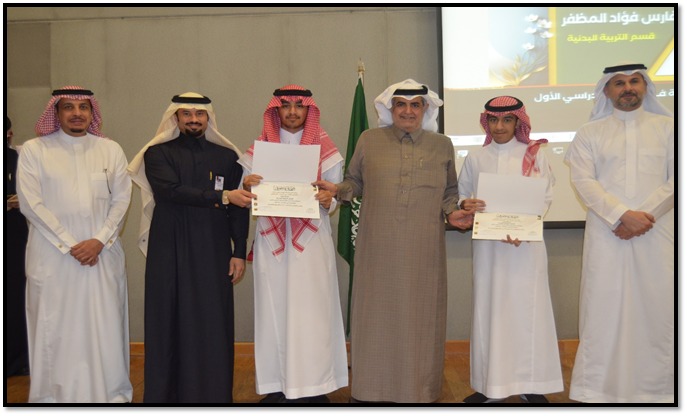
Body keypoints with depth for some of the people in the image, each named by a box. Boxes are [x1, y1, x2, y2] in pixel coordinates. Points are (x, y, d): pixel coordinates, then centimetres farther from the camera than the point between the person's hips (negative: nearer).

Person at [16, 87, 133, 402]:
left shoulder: (111, 149, 8)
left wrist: (100, 240, -9)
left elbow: (121, 200, 5)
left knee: (105, 327, 4)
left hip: (102, 253, 2)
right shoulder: (34, 150, 2)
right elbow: (30, 203, -4)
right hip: (52, 255, -1)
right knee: (55, 328, 3)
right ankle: (54, 394, 17)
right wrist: (69, 245, -10)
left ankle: (110, 393, 16)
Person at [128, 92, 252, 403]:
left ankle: (213, 395, 12)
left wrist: (239, 252, 0)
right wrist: (221, 197, -17)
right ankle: (165, 394, 16)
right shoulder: (158, 154, 5)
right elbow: (170, 191, -13)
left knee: (213, 328, 1)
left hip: (213, 255, 1)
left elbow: (239, 208, 6)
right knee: (169, 326, 5)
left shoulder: (227, 156, 8)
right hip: (168, 253, 0)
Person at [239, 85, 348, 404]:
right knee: (274, 309, 2)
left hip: (312, 240, -1)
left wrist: (327, 200, -15)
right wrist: (247, 185, -12)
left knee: (312, 311, -2)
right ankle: (277, 386, 11)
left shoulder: (325, 148, 6)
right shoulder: (260, 147, 9)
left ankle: (314, 387, 7)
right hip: (272, 240, 1)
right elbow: (250, 196, 11)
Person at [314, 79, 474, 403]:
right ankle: (371, 389, 19)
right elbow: (354, 181, 13)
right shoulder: (369, 140, 7)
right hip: (378, 248, 0)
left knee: (419, 316, 5)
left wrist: (452, 213, -3)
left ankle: (419, 391, 20)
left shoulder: (442, 146, 10)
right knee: (377, 315, 5)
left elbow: (449, 191, 16)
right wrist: (338, 190, -7)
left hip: (423, 250, 1)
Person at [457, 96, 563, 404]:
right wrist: (466, 205, -13)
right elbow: (461, 196, 11)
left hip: (526, 243, -1)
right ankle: (491, 385, 12)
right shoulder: (475, 159, 8)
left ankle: (531, 385, 11)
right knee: (489, 309, 4)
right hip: (487, 244, 2)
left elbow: (545, 199, -1)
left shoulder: (535, 155, 3)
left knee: (526, 308, 1)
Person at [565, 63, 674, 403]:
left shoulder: (668, 127, 10)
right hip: (606, 235, -1)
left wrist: (645, 215, -11)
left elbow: (675, 179, 2)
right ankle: (598, 388, 10)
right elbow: (582, 180, -3)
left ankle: (656, 387, 14)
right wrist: (623, 215, -15)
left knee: (657, 308, 2)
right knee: (604, 310, 1)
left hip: (657, 235, 1)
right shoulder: (590, 132, 8)